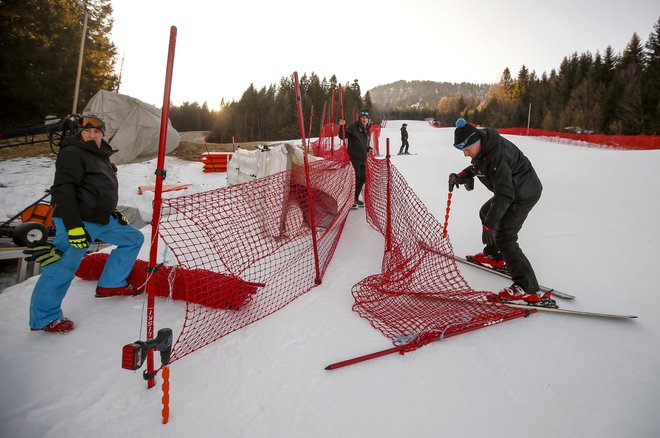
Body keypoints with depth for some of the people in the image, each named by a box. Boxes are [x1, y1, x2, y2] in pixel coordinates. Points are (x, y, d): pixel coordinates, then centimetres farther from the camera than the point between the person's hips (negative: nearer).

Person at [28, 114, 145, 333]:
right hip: (78, 221, -9)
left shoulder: (101, 156, 19)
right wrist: (73, 226, -25)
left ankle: (110, 283, 18)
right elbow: (63, 190, -19)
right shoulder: (72, 153, -9)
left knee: (134, 238, 14)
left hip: (102, 220, 9)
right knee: (63, 268, -10)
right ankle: (44, 317, 6)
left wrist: (114, 213, 21)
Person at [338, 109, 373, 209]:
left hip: (363, 159, 8)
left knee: (363, 178, 13)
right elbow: (342, 136, -10)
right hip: (354, 158, -8)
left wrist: (369, 148, 6)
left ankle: (356, 198, 28)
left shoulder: (368, 130, 15)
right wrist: (342, 126, -26)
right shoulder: (353, 126, -7)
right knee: (356, 178, -9)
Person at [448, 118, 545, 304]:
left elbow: (504, 195, -35)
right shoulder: (482, 144, -4)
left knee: (504, 237, -15)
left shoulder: (496, 156, -32)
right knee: (486, 212, 25)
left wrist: (490, 223, -37)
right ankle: (493, 255, 43)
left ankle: (528, 289, -12)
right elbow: (478, 165, 17)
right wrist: (462, 175, 1)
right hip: (512, 189, 10)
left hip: (523, 194, -10)